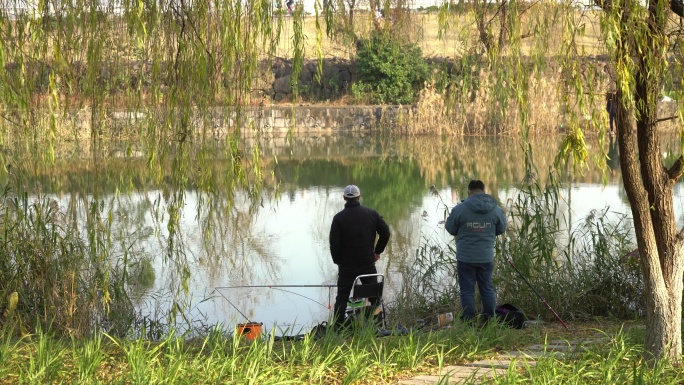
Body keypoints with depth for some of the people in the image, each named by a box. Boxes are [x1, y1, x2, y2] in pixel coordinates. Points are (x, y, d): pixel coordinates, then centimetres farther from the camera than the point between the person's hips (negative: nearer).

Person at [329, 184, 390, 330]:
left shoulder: (339, 218, -9)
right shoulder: (371, 214, -1)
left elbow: (334, 243, -10)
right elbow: (385, 233, 1)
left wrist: (338, 261, 3)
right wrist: (378, 251, 12)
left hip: (347, 265, -1)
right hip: (368, 263, 2)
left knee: (342, 298, 6)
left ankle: (337, 328, 1)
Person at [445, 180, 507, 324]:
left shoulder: (460, 209, -13)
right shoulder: (495, 209, -4)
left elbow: (450, 228, -2)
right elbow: (501, 229, 9)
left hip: (465, 258, -3)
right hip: (486, 257, 3)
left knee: (467, 290, 5)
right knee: (487, 288, 14)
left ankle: (469, 321, 5)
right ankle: (490, 319, 16)